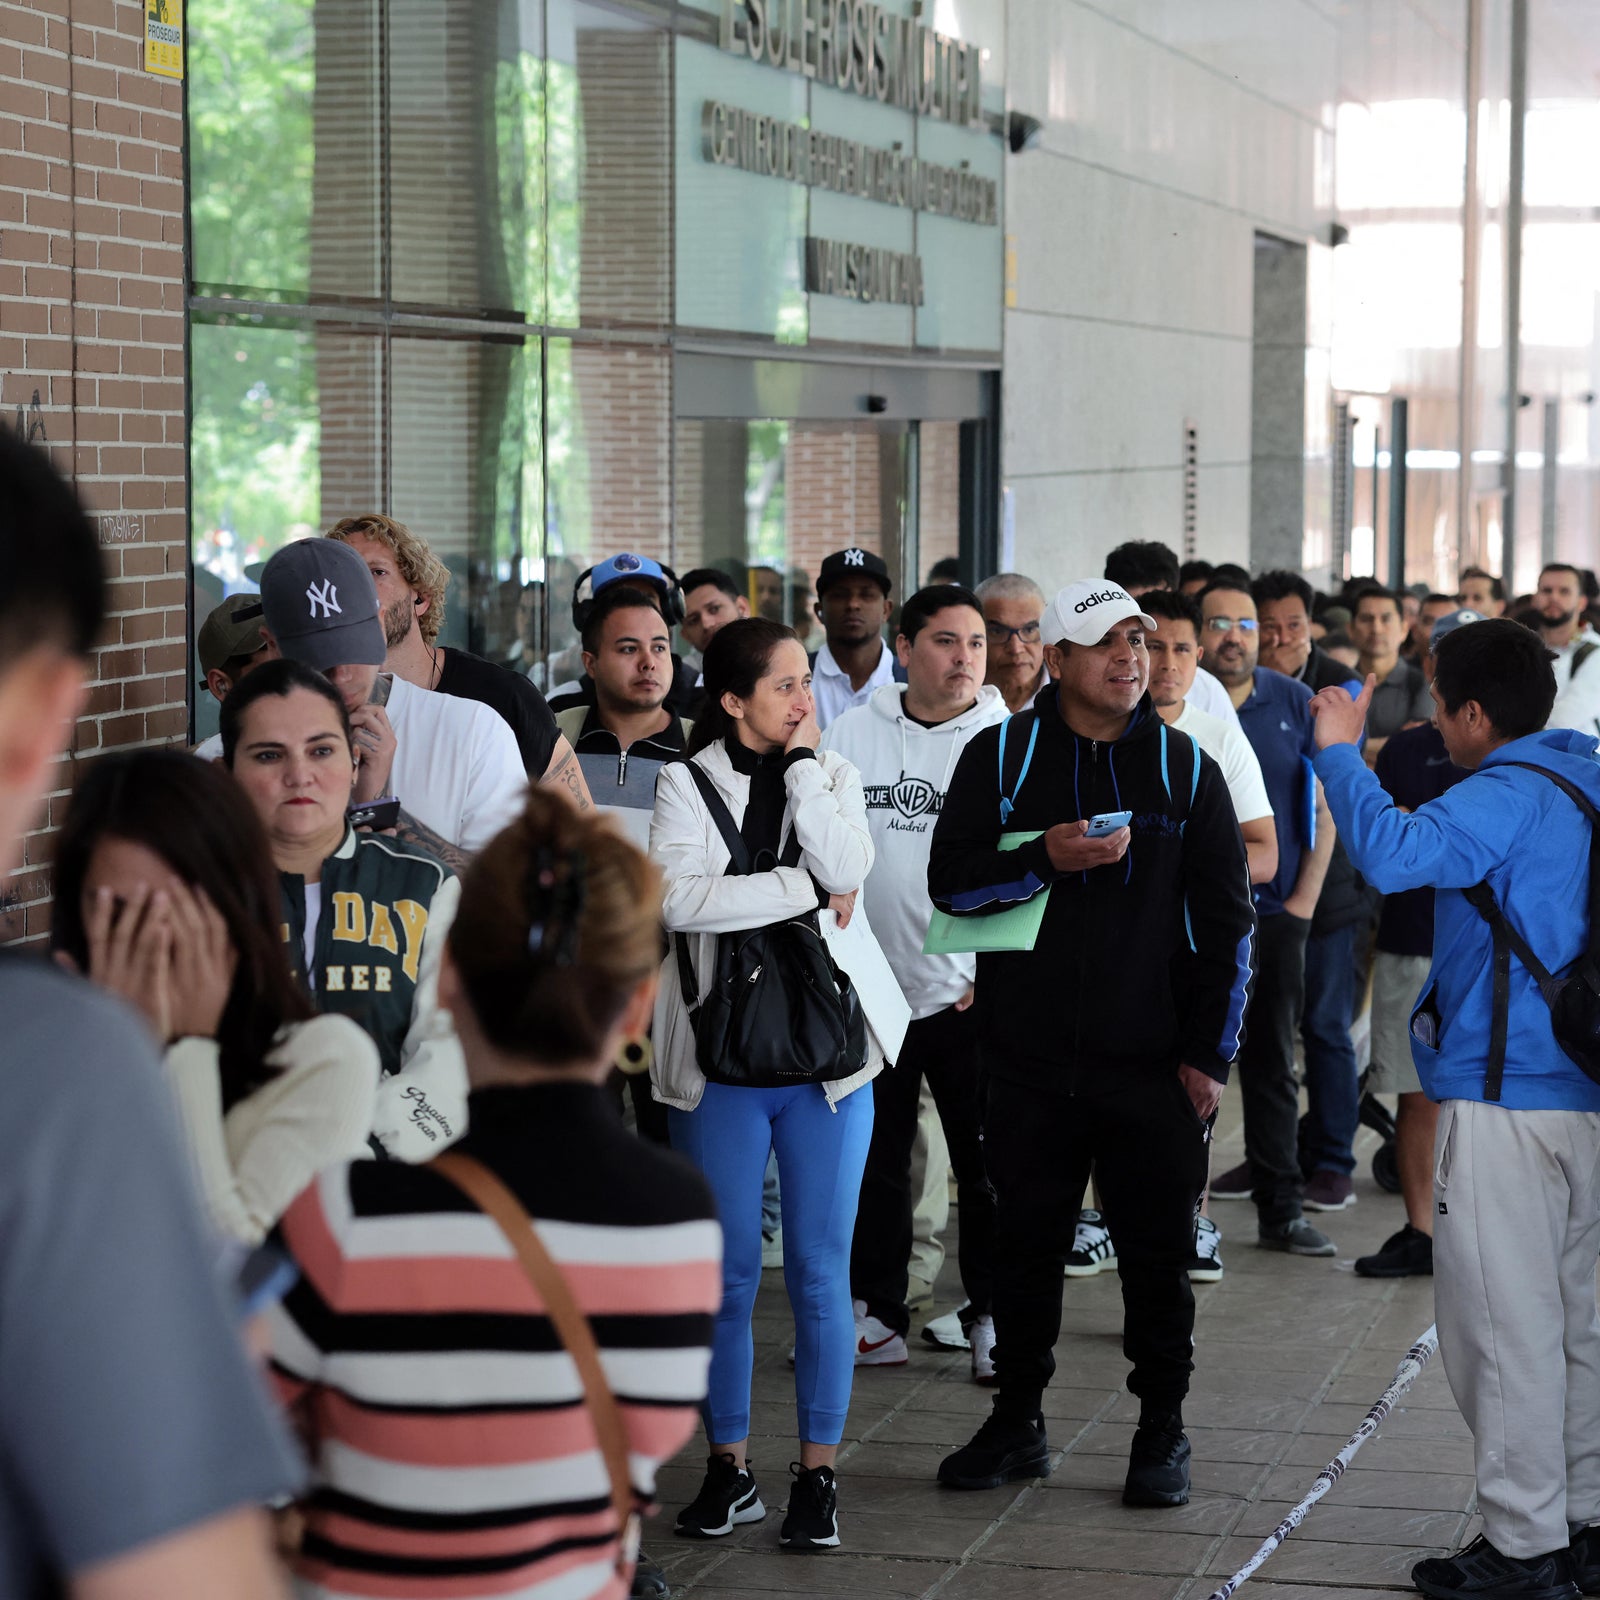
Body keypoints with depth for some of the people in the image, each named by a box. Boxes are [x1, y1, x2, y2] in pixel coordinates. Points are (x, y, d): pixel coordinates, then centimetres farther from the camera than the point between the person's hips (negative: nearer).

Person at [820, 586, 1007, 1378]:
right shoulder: (854, 733, 5)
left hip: (970, 993, -3)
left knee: (988, 1164, 2)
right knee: (874, 1161, 12)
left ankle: (992, 1317, 13)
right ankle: (878, 1313, 23)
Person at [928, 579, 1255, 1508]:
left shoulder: (1185, 767, 4)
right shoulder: (1002, 757, 3)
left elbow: (1226, 918, 4)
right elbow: (950, 880, -3)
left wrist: (1212, 1051, -2)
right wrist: (1047, 858, -19)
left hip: (1154, 1065, 0)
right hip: (1032, 1062, 1)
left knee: (1158, 1255, 4)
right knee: (1027, 1246, 9)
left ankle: (1163, 1433, 16)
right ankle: (1018, 1424, 21)